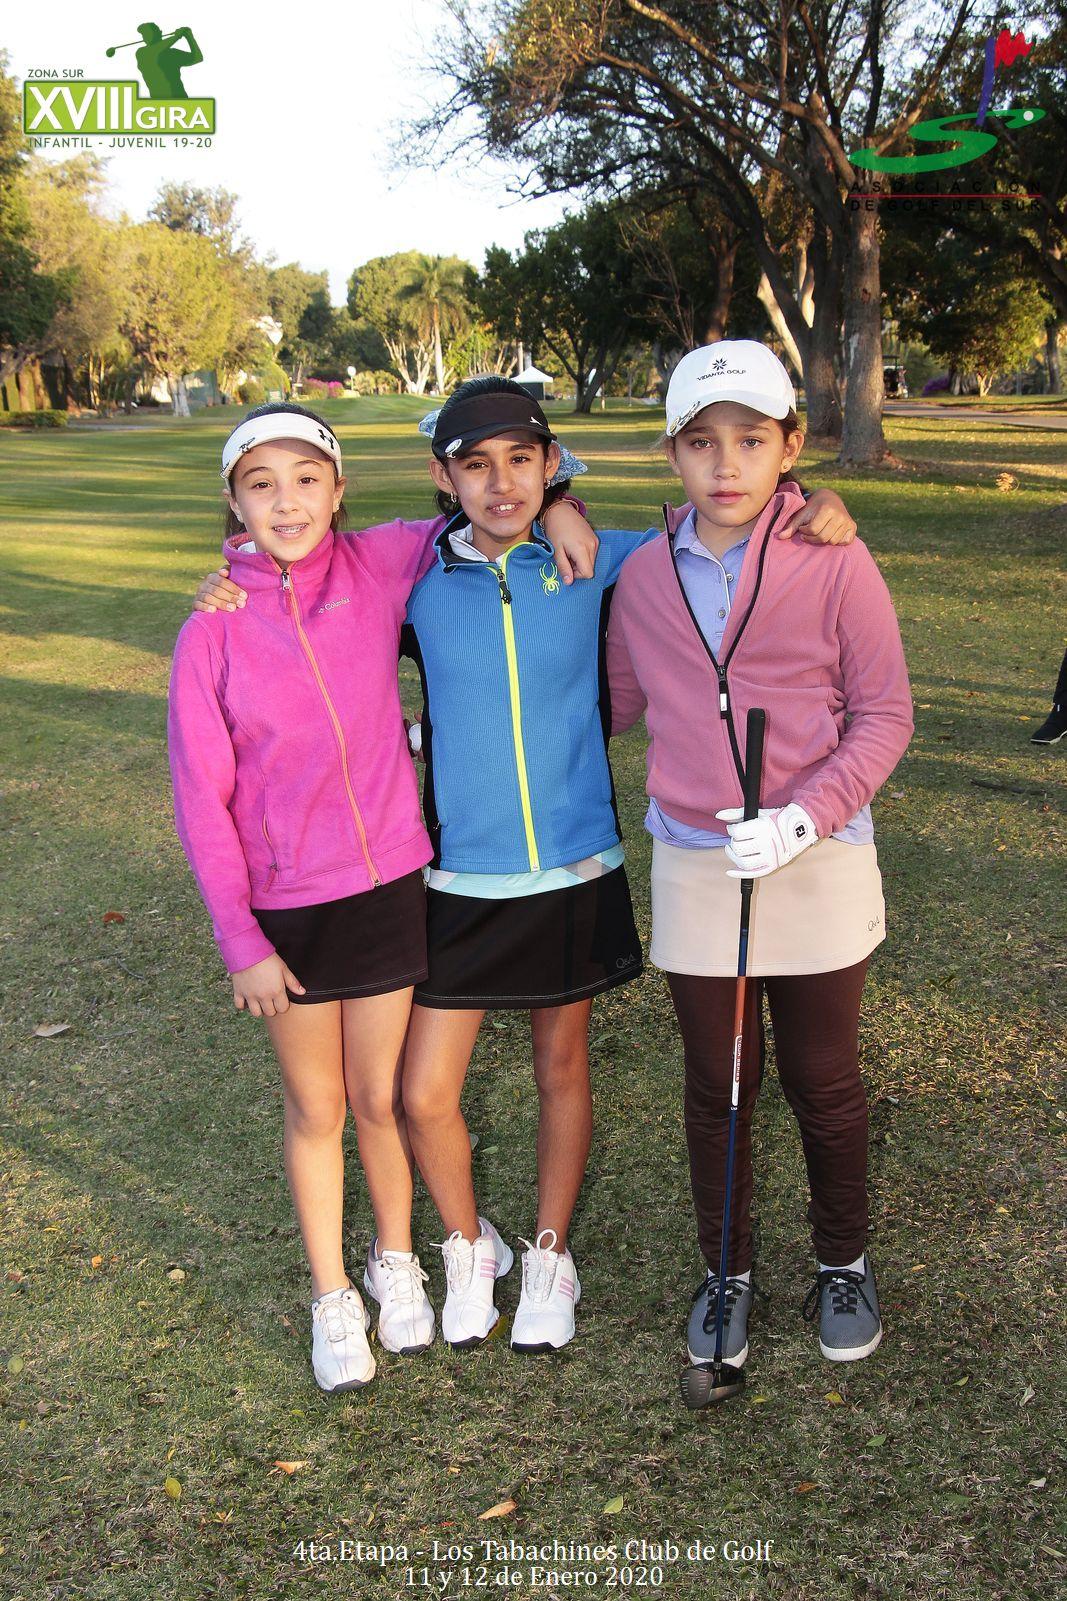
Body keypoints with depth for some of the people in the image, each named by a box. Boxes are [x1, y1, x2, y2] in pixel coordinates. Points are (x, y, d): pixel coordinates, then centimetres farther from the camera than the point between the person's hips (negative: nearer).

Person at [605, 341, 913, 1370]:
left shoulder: (837, 566, -10)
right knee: (715, 1088, 13)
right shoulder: (644, 577, 0)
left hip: (818, 869, -2)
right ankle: (726, 1271, 35)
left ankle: (844, 1262, 38)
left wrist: (805, 818, -19)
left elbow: (884, 714, -6)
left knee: (822, 1082, 12)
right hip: (693, 871, 2)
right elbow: (615, 703, 13)